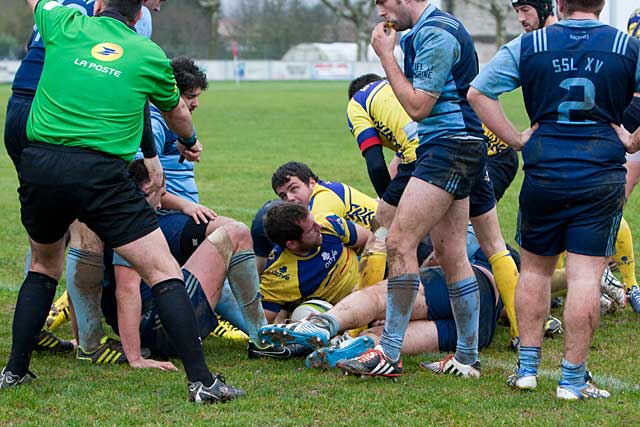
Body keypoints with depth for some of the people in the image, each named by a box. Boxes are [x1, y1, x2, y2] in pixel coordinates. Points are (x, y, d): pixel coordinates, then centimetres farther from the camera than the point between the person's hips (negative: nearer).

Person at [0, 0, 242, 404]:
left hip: (37, 164, 3)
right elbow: (177, 114, 30)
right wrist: (191, 141, 52)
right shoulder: (151, 56, 10)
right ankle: (200, 379, -8)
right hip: (100, 172, -3)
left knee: (44, 267, 27)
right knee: (164, 272, 1)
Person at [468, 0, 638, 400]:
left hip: (544, 171, 1)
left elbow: (478, 92, 2)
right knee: (585, 275, 0)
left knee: (535, 269, 16)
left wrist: (516, 138, 4)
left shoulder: (528, 46, 2)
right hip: (602, 177, -1)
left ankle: (527, 367, 19)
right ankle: (573, 379, 1)